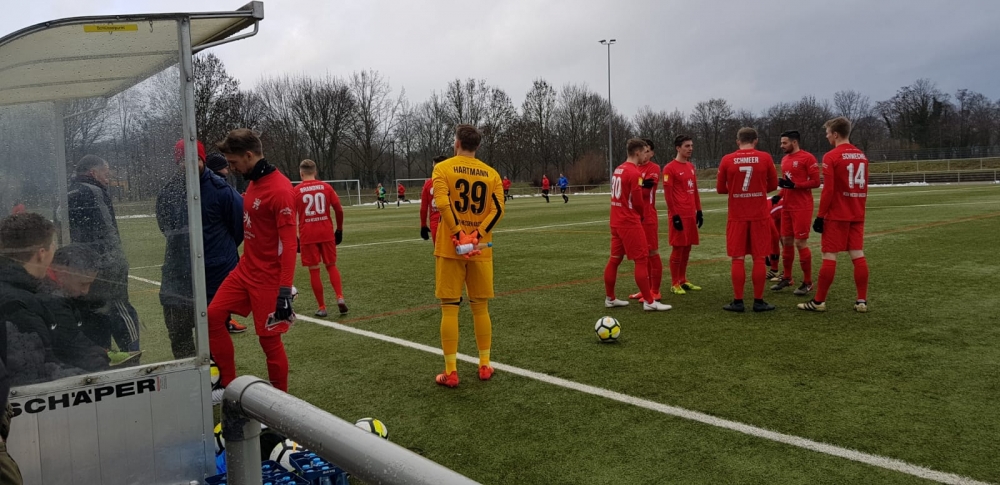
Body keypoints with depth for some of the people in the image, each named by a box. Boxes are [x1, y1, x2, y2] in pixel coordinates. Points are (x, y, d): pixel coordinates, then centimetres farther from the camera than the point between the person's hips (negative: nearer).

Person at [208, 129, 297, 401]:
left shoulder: (280, 189, -19)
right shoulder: (253, 182, 10)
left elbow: (289, 243, -22)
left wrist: (285, 289, -25)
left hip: (269, 279, -9)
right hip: (245, 270, 9)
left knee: (269, 340, 1)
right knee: (214, 316, 5)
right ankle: (228, 383, 19)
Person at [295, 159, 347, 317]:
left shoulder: (296, 191, 0)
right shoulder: (326, 187, 3)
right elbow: (339, 210, -1)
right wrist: (339, 229, 11)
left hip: (307, 236, -1)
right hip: (326, 233, 1)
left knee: (314, 270, 6)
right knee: (331, 265, 14)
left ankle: (322, 307, 8)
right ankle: (340, 297, -5)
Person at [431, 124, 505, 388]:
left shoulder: (443, 168, -1)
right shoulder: (491, 173, 7)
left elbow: (442, 203, -17)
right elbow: (498, 210, -6)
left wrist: (458, 235, -16)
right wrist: (476, 236, -11)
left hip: (450, 248, -3)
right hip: (481, 250, 3)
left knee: (449, 308, 2)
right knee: (480, 307, 13)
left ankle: (451, 372, 4)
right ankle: (485, 366, 19)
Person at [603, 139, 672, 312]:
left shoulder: (618, 170, 12)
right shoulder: (634, 173, -16)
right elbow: (637, 202, -14)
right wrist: (642, 216, 4)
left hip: (616, 222, 9)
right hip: (630, 223, -9)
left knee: (615, 259, 13)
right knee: (642, 260, -5)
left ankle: (610, 298, 20)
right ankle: (649, 302, -2)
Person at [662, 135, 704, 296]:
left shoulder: (691, 167, 15)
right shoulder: (670, 168, -9)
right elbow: (668, 194, -12)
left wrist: (699, 211, 15)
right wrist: (674, 215, -16)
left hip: (691, 214, 8)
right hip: (679, 215, -7)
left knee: (687, 247, 11)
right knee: (678, 248, -3)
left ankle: (683, 280, 20)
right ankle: (674, 284, 4)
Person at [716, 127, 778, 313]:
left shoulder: (727, 160, -3)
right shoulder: (765, 158, -2)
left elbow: (720, 188, 4)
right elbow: (773, 185, 7)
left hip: (737, 217, 0)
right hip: (760, 216, 0)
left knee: (738, 259, 3)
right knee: (759, 258, 5)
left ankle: (738, 301, 5)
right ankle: (759, 301, 8)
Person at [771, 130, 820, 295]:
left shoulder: (807, 158, -11)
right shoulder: (784, 159, 14)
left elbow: (816, 182, -14)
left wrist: (794, 185, -20)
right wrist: (780, 195, 10)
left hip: (802, 208, -8)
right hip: (787, 207, 8)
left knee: (800, 243, -6)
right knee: (786, 241, 10)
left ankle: (808, 282, 4)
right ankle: (787, 278, 22)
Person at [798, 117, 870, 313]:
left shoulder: (831, 157, -12)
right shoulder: (861, 156, 11)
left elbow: (828, 190, -15)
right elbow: (864, 187, 16)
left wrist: (820, 216, -10)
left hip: (836, 216, -7)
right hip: (857, 215, 7)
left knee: (829, 256, -2)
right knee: (858, 256, 7)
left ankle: (819, 301, 4)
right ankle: (862, 301, 8)